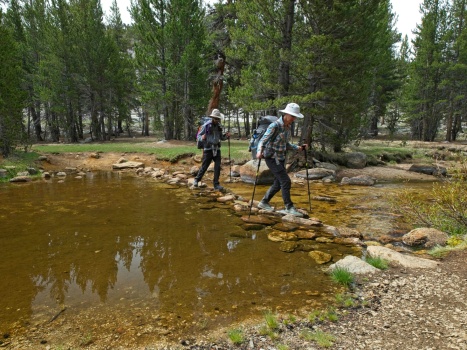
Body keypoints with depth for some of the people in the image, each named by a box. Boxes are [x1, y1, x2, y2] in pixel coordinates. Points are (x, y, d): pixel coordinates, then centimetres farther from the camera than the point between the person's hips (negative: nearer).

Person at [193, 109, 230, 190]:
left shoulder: (219, 126, 6)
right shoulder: (206, 125, -9)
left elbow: (221, 137, 16)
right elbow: (198, 136, -6)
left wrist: (226, 136, -4)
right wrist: (202, 138, -28)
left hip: (217, 149, 4)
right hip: (208, 149, -4)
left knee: (217, 167, -1)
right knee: (204, 166, 3)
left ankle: (216, 184, 8)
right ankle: (197, 179, 25)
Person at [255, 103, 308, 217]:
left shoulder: (288, 127, 7)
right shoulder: (275, 126, -17)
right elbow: (263, 140, -22)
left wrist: (299, 147, 5)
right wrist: (260, 151, -40)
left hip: (281, 158, 8)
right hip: (272, 158, -8)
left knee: (278, 183, 12)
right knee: (286, 181, -11)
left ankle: (264, 202, 28)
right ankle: (289, 207, -1)